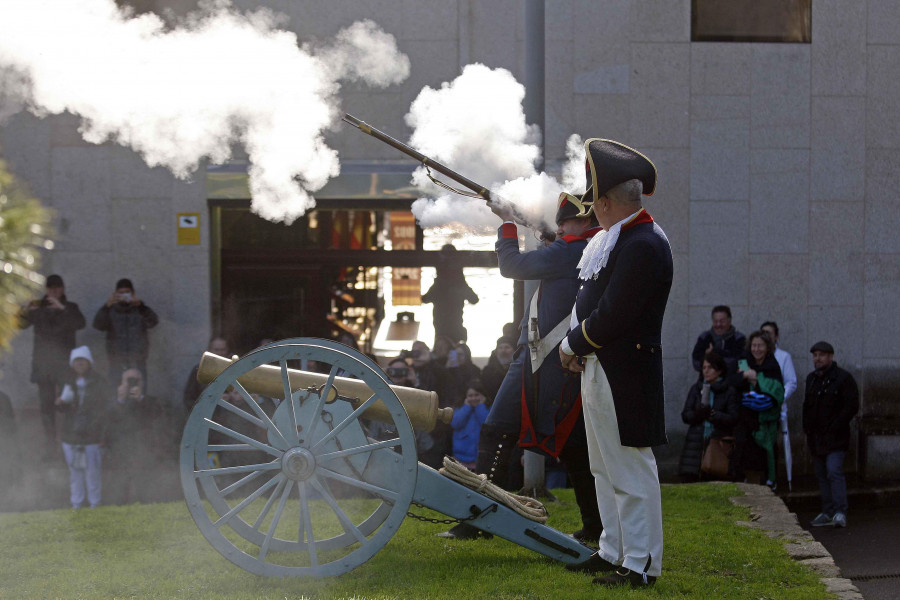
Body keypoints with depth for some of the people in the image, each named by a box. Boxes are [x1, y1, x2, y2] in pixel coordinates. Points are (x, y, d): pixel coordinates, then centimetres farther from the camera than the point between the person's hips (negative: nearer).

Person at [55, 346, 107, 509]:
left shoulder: (98, 383, -3)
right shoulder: (69, 383, 9)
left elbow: (105, 410, -4)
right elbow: (63, 408, 15)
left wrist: (102, 435, -9)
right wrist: (60, 403, -10)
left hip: (92, 436, -4)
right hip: (71, 434, 4)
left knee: (92, 471, -1)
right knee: (74, 471, 9)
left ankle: (95, 503, 9)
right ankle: (76, 504, 19)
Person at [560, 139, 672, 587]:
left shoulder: (643, 246, -20)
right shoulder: (614, 239, 13)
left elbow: (612, 315, -23)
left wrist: (572, 345, -9)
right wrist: (579, 347, 4)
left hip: (624, 377, -11)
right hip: (599, 370, 11)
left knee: (630, 471, -5)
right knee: (606, 467, 17)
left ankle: (640, 564, 0)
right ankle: (614, 552, 27)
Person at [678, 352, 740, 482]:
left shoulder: (729, 392, 5)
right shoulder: (696, 389, 16)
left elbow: (733, 419, -6)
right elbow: (685, 415, 9)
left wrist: (712, 414, -19)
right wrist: (697, 414, -13)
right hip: (696, 441, 3)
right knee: (688, 476, -11)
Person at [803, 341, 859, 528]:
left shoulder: (843, 378, -7)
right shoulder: (811, 379, 15)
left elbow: (852, 407, -11)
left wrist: (834, 427, -15)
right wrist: (807, 429, 12)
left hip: (835, 438, -7)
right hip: (816, 439, 7)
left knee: (834, 472, -17)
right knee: (822, 475, 9)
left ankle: (840, 512, -18)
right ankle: (828, 512, 15)